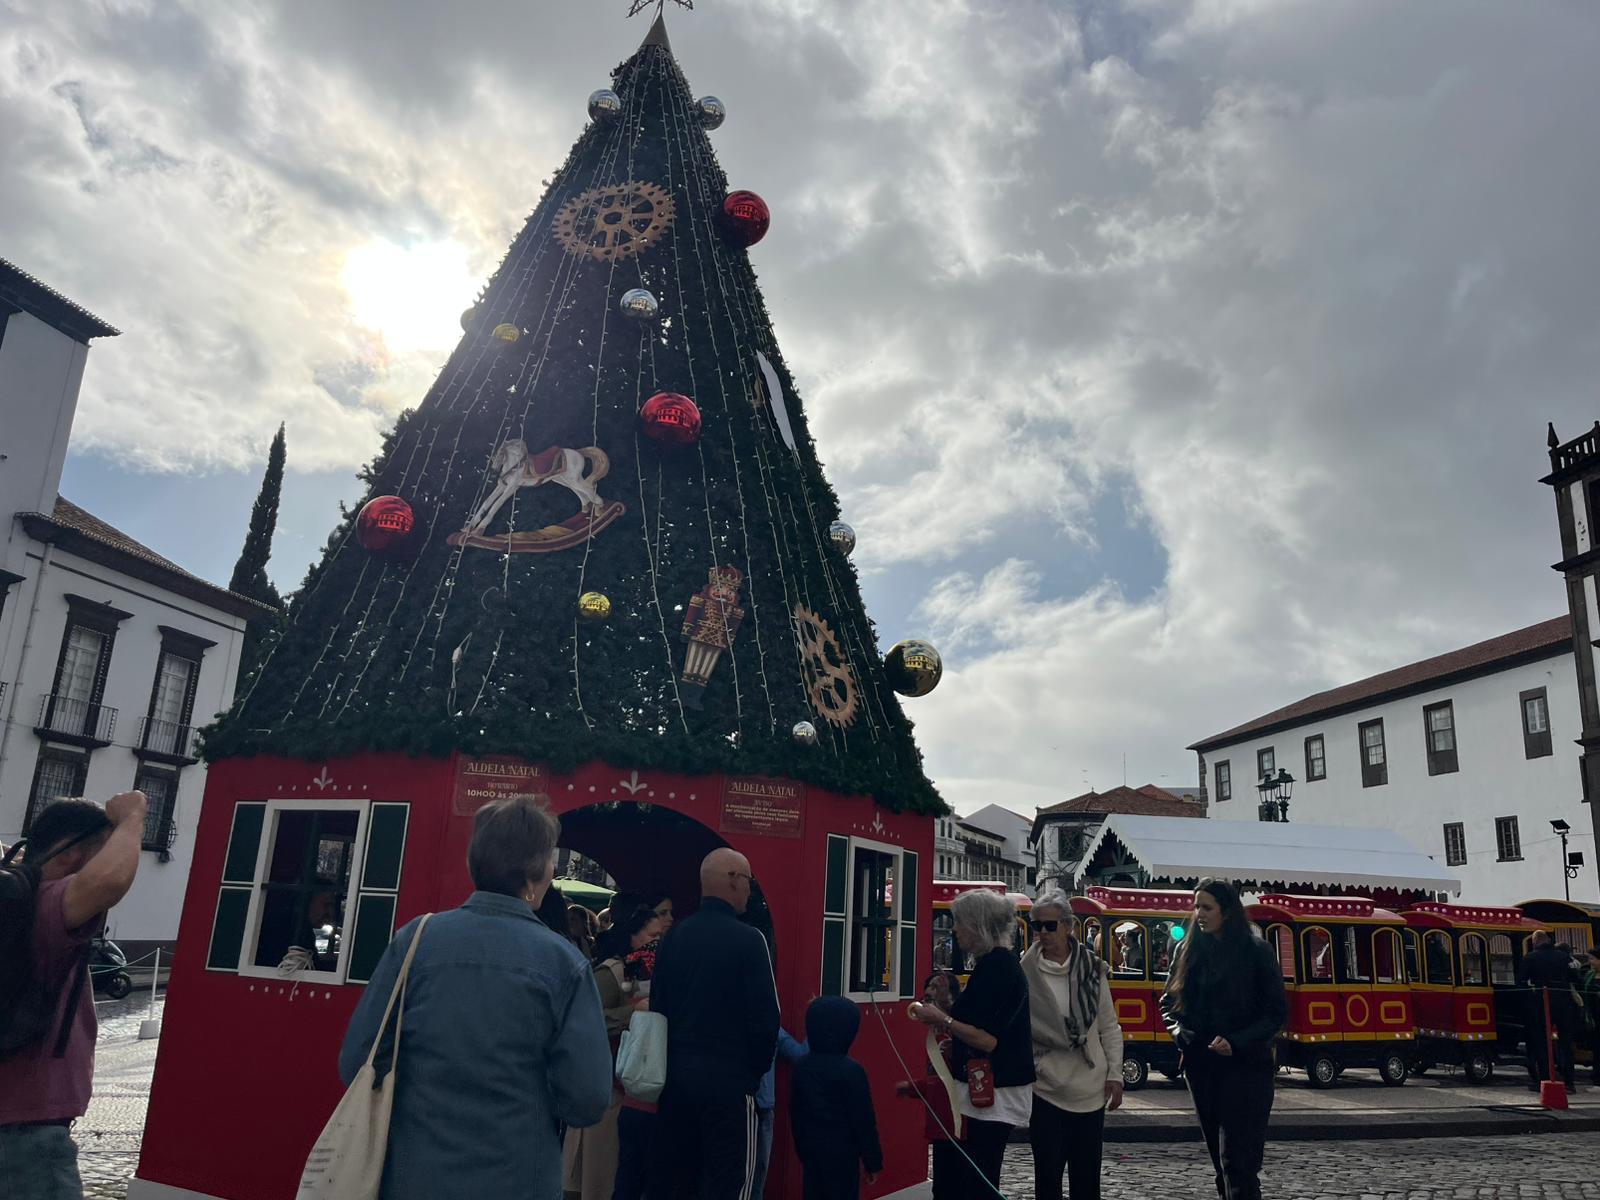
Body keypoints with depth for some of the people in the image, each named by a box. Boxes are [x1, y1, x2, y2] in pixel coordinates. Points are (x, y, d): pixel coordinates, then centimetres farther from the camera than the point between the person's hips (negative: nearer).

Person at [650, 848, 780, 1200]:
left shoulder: (674, 936, 4)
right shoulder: (747, 939, -14)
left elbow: (657, 1006, 9)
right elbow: (765, 1016, -14)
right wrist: (757, 1070, 2)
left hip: (676, 1072, 6)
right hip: (728, 1078, -6)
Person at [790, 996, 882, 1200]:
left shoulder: (801, 1067, 3)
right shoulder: (851, 1070, -16)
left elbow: (795, 1114, 11)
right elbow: (863, 1120, -12)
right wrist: (873, 1161, -4)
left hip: (811, 1150, 6)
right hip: (842, 1153, -6)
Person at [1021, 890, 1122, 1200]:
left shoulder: (1092, 970, 0)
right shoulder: (1025, 973, -8)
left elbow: (1109, 1028, 5)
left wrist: (1115, 1075, 2)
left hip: (1090, 1090, 2)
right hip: (1046, 1089, -2)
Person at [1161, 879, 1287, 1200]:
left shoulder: (1256, 952, -6)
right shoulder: (1190, 951, 7)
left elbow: (1277, 1012, -6)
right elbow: (1169, 1002, 15)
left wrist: (1236, 1043, -17)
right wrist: (1180, 1032, -4)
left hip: (1246, 1067, -5)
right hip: (1201, 1066, 5)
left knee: (1237, 1161, -10)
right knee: (1220, 1155, 12)